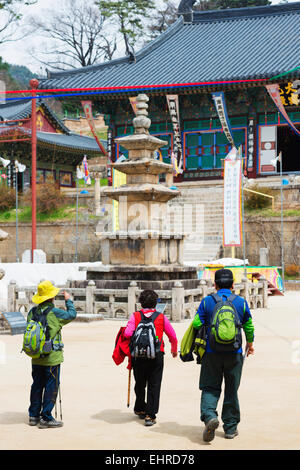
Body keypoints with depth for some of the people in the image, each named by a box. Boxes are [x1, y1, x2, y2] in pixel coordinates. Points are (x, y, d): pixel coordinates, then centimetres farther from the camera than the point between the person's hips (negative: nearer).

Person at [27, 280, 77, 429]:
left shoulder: (32, 312, 2)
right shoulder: (55, 313, -15)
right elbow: (72, 314, 0)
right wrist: (68, 300, 14)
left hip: (36, 358, 6)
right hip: (52, 358, -6)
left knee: (37, 385, 15)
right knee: (51, 387, 1)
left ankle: (34, 416, 22)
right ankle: (46, 418, 2)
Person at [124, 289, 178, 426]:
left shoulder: (135, 316, 1)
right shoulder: (161, 317, 4)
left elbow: (127, 334, -13)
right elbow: (173, 337, 7)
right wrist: (174, 349, 25)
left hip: (138, 355, 1)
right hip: (157, 355, -1)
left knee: (140, 384, 18)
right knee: (154, 385, 2)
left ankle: (140, 409, 34)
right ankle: (150, 415, -4)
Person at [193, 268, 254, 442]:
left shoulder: (207, 301, -1)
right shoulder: (241, 302, 2)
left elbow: (196, 324, -4)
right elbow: (249, 326, 9)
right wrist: (250, 343, 27)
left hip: (212, 353, -1)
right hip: (234, 354, 1)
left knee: (210, 388, 7)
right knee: (231, 390, 12)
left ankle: (209, 416, -18)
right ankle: (230, 427, 17)